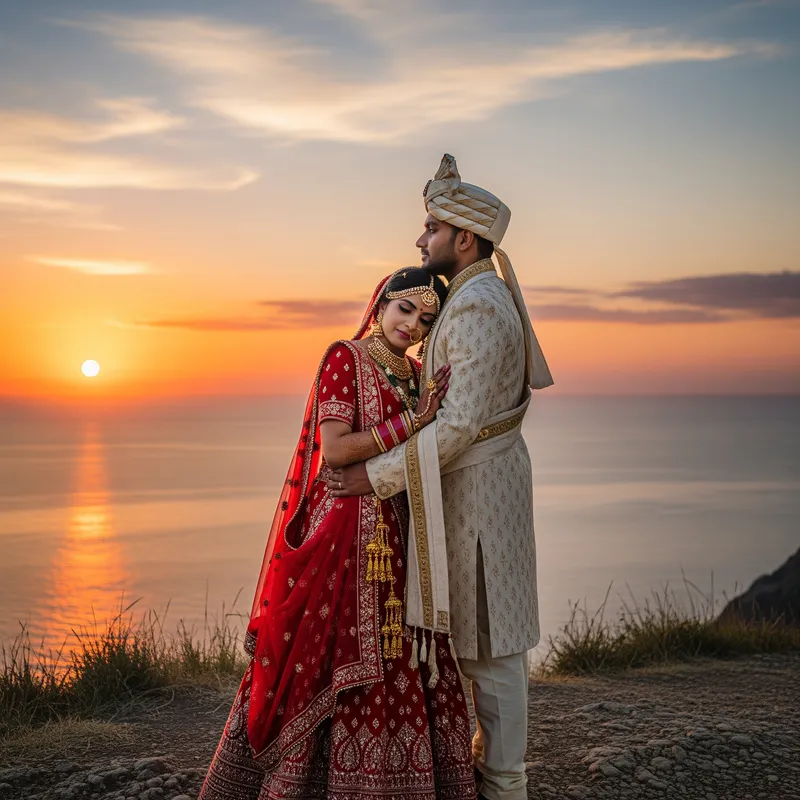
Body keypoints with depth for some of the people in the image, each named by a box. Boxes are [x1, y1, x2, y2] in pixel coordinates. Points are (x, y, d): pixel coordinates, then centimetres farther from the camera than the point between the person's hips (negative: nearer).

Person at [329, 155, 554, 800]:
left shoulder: (476, 308, -20)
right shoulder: (486, 296, 13)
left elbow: (461, 424, -25)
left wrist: (377, 476, -21)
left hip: (476, 486, -10)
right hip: (482, 477, 10)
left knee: (488, 638, -1)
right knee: (483, 629, 17)